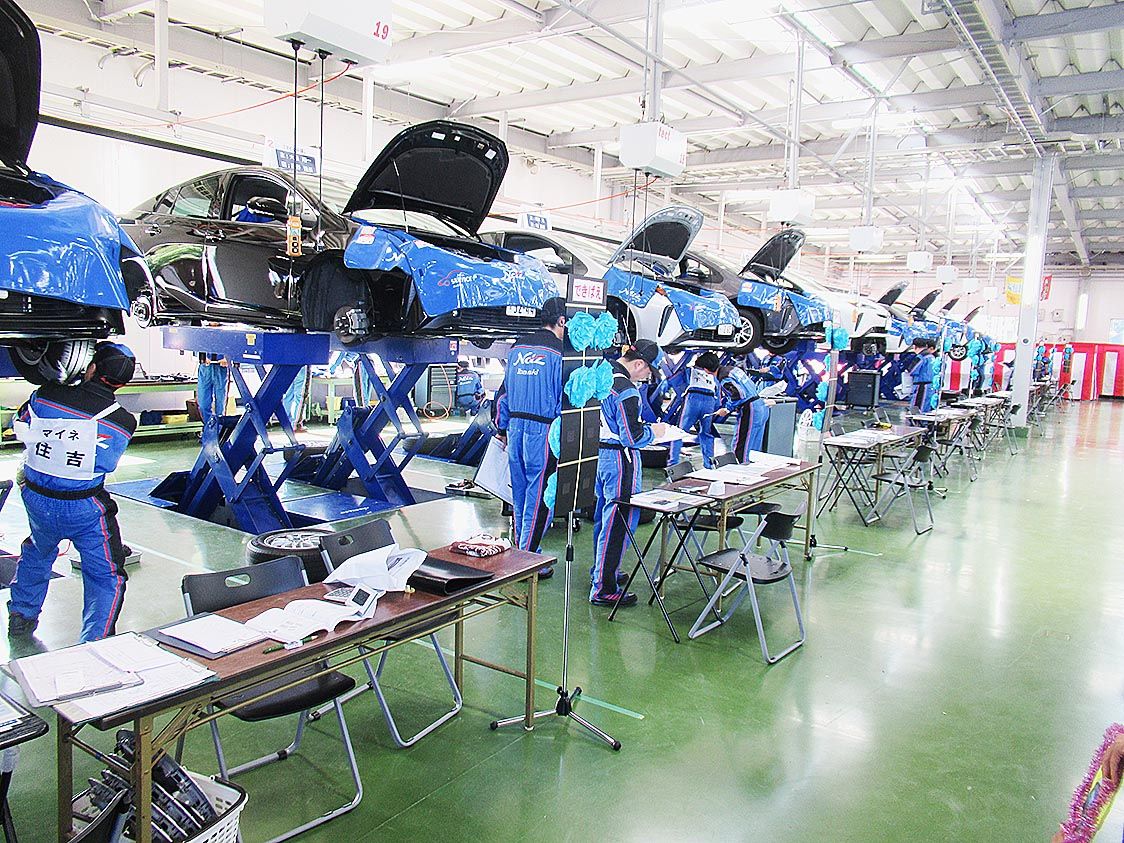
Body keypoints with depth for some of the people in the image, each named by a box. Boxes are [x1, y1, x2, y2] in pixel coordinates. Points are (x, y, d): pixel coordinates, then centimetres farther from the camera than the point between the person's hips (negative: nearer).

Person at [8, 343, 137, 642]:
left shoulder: (45, 396, -12)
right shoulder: (124, 421, -16)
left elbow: (21, 429, 7)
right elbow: (106, 464, 0)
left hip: (36, 500, 4)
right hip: (85, 509, -4)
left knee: (37, 553, 33)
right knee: (106, 575, 8)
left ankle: (21, 617, 49)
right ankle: (94, 643, 5)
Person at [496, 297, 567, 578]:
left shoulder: (517, 349, 10)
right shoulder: (558, 352, -10)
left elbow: (504, 391, 16)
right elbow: (565, 399, -10)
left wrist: (502, 427, 23)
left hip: (515, 426, 7)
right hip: (543, 431, -7)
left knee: (520, 491, 16)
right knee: (539, 494, 0)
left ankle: (521, 552, 28)